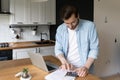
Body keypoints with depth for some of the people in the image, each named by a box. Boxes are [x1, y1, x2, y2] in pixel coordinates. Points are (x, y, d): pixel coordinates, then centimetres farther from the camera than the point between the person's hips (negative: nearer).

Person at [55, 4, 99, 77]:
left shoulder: (90, 26, -8)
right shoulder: (60, 29, 0)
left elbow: (94, 49, -7)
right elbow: (58, 49, 4)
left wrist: (86, 67, -18)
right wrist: (64, 61, -15)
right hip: (67, 68, 2)